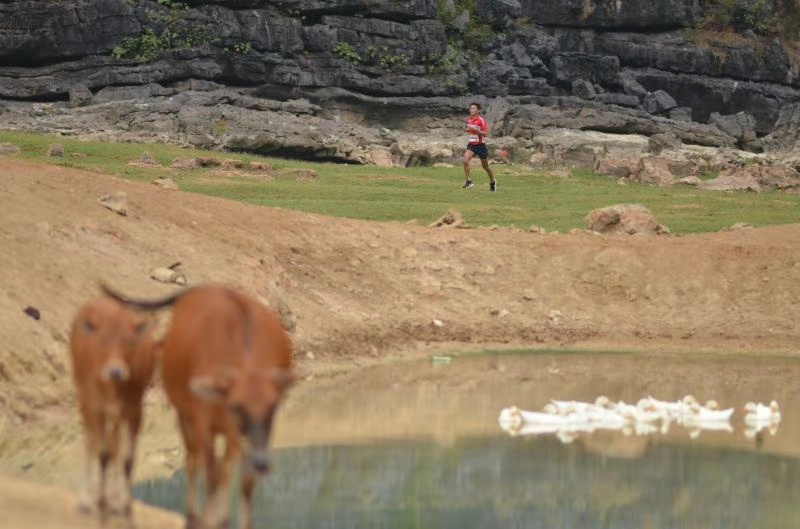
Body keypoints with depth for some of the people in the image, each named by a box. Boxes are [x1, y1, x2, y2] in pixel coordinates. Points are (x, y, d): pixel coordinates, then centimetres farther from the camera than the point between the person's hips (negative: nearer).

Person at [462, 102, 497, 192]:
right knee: (465, 160, -22)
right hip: (471, 145, 4)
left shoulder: (481, 120, -15)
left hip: (480, 145, -4)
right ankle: (468, 181, -15)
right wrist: (466, 129, 0)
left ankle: (492, 182, 35)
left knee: (485, 166, 11)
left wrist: (475, 129, -29)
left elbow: (485, 134, -19)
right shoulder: (469, 119, 4)